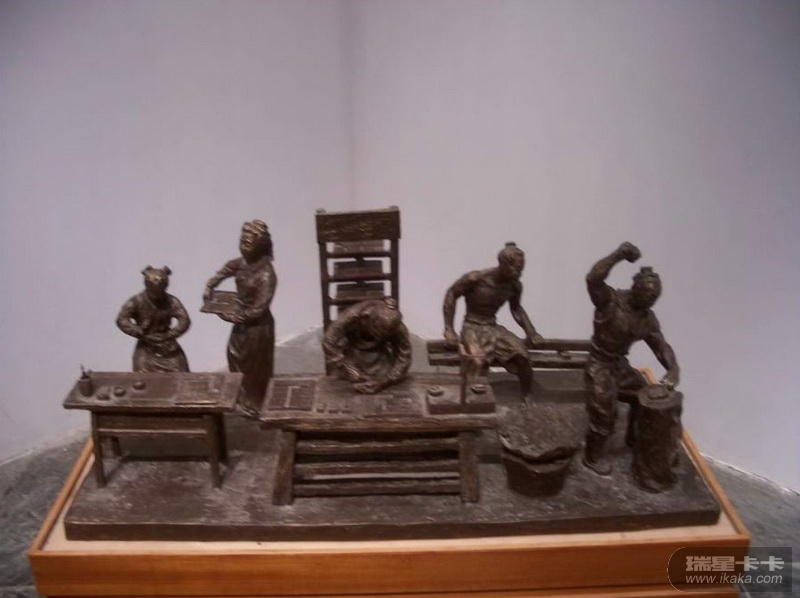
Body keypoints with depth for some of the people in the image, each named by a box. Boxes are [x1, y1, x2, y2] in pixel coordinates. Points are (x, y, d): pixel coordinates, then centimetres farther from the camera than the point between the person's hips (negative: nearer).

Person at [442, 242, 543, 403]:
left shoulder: (515, 286, -5)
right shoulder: (476, 279, -20)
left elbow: (516, 308, 15)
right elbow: (451, 295, -7)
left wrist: (531, 332, 4)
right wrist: (449, 329, -11)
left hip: (494, 328, 4)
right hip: (473, 328, -4)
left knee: (522, 354, -20)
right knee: (478, 360, -34)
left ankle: (528, 400, -4)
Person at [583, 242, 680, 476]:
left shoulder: (648, 318, 0)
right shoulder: (611, 300, -22)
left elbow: (660, 345, 1)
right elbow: (593, 279, -40)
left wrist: (673, 368, -18)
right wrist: (618, 255, -47)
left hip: (621, 364, 8)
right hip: (600, 365, -7)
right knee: (604, 413, -7)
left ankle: (635, 439, 42)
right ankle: (593, 456, 15)